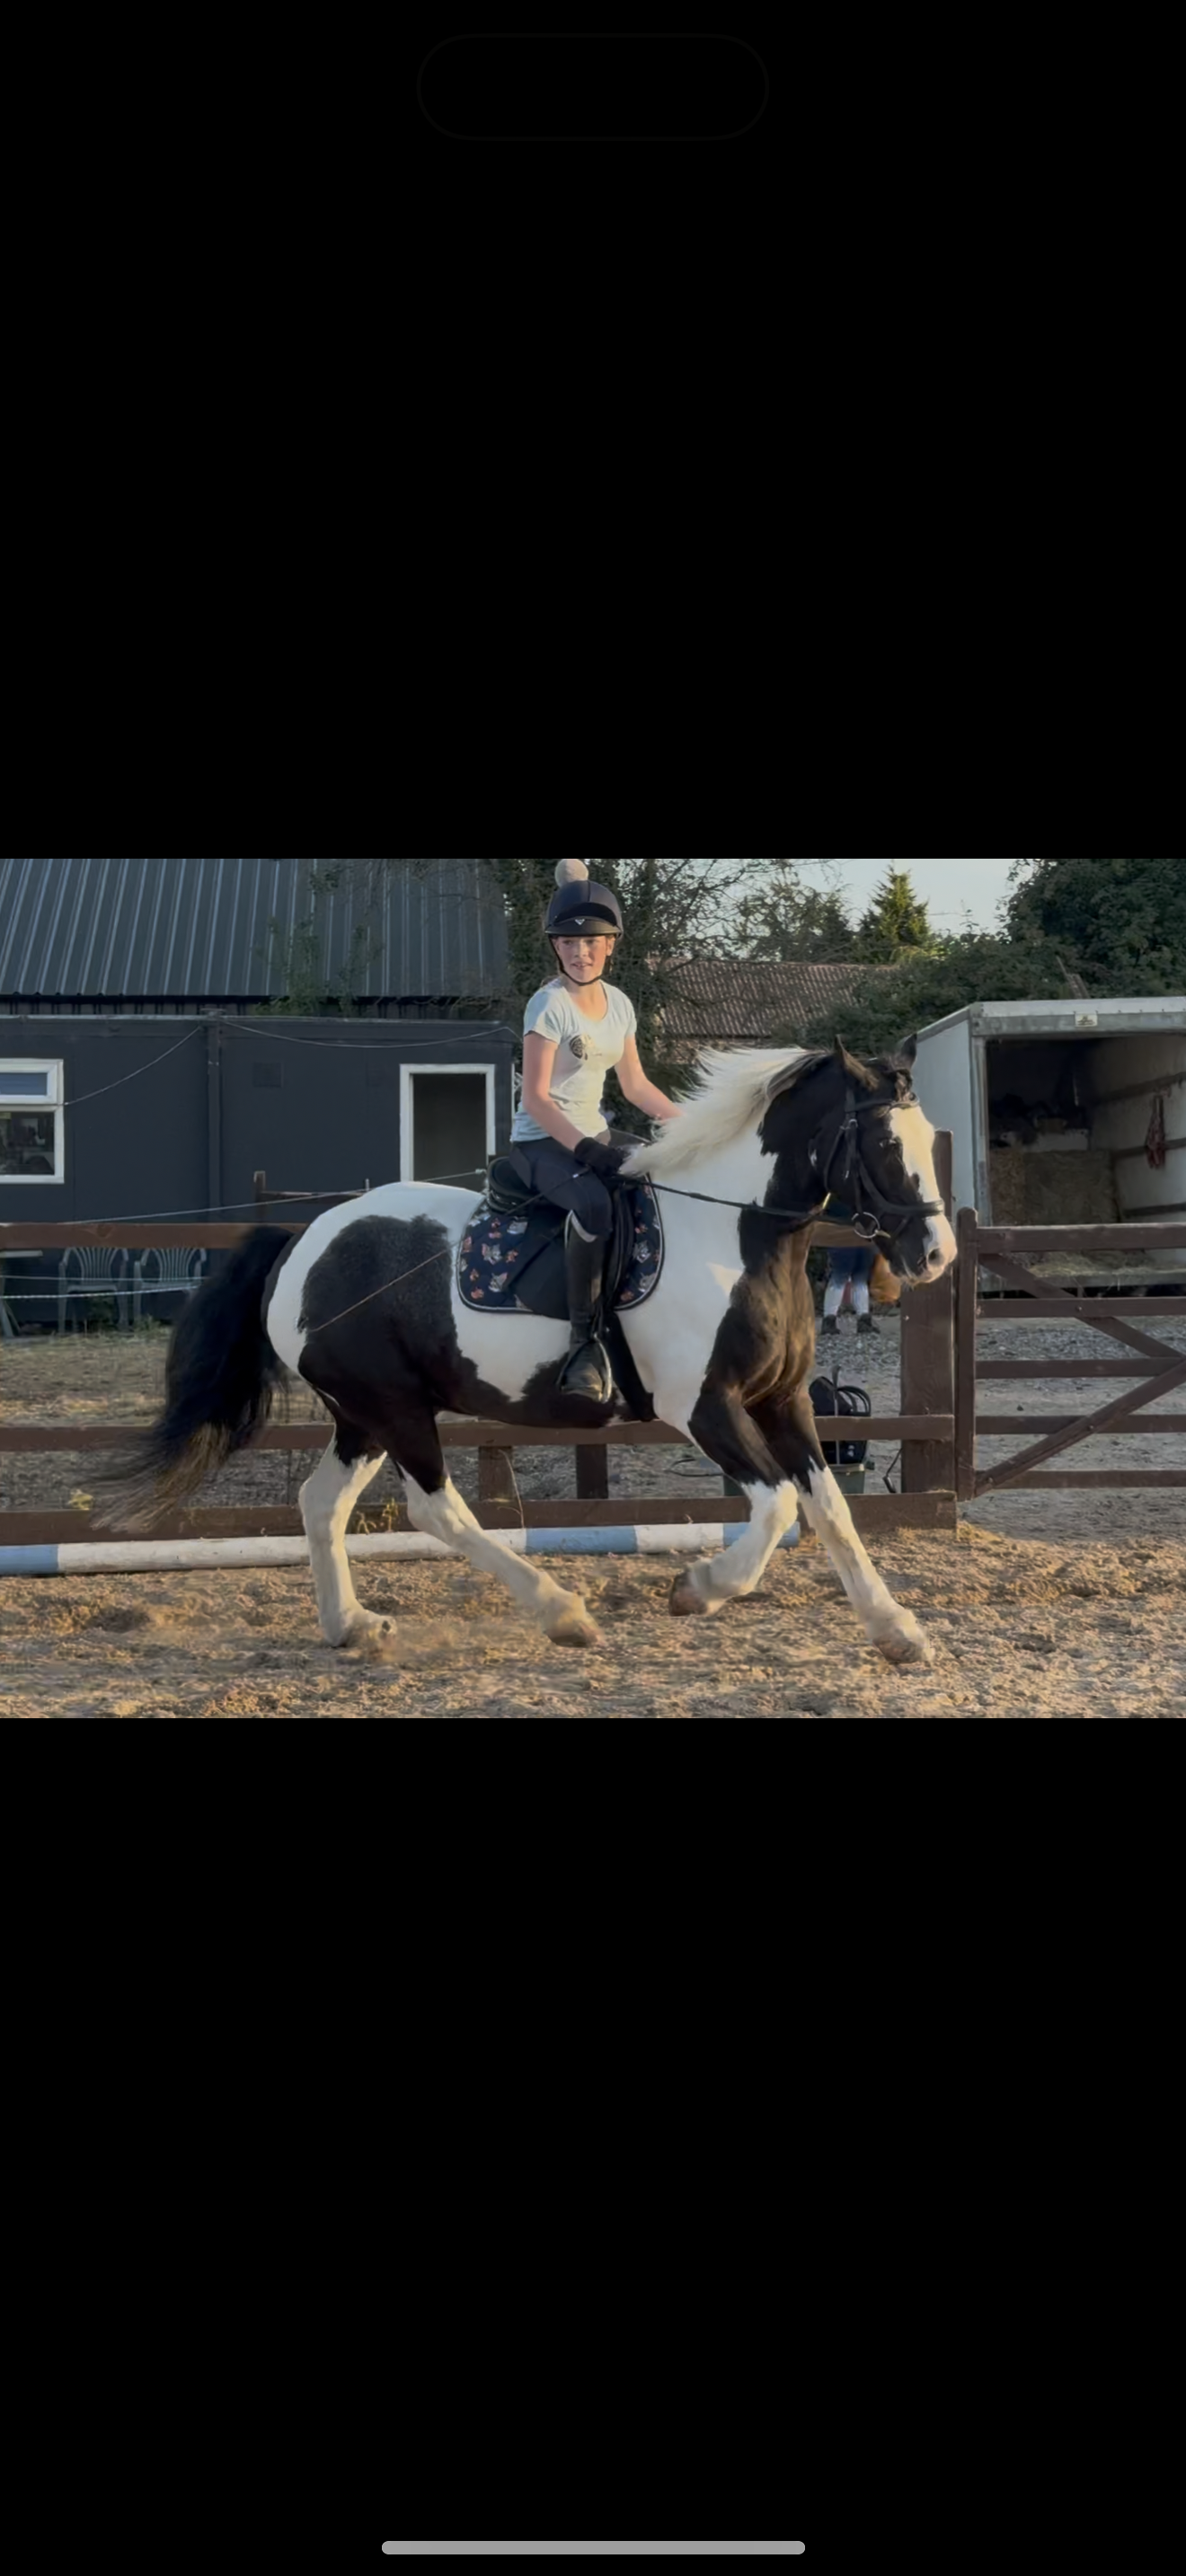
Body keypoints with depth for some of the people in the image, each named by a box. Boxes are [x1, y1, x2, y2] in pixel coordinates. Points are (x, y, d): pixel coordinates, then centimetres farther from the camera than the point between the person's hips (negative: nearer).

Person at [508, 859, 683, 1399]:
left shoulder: (619, 1004, 10)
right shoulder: (549, 1005, -11)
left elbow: (636, 1085, 16)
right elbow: (536, 1097, -16)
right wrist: (583, 1148, -27)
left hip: (594, 1135, 8)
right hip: (543, 1140, -8)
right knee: (594, 1201, -37)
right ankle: (584, 1345, -33)